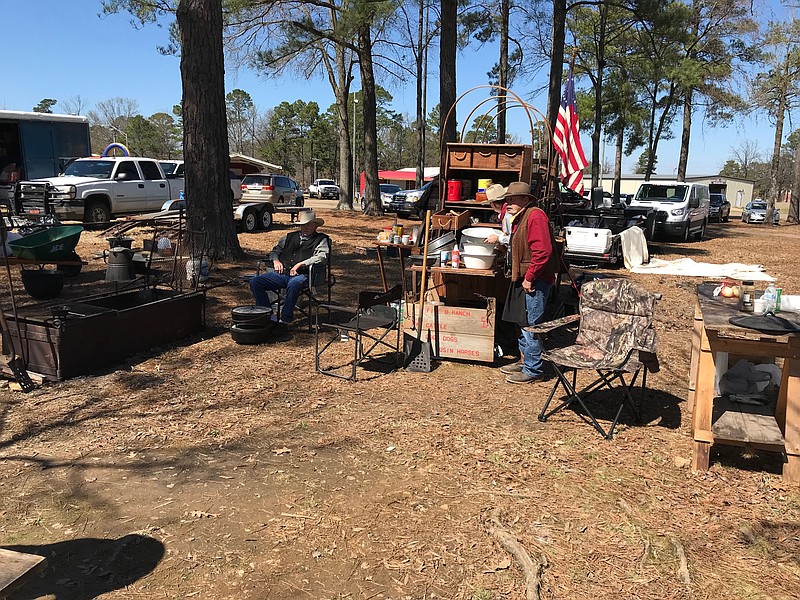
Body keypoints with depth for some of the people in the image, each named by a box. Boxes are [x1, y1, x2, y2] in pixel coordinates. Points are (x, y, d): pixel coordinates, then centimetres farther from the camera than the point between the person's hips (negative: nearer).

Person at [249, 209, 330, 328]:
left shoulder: (321, 239, 11)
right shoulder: (289, 237, 28)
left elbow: (322, 258, -6)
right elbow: (274, 251, 33)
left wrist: (301, 264, -14)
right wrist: (276, 260, 9)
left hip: (302, 275, -5)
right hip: (281, 273, 5)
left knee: (293, 284, -41)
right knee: (255, 282, -15)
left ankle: (284, 321, -32)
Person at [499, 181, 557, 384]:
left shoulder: (535, 216, -16)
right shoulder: (519, 219, 18)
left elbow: (542, 251, -24)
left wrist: (529, 278, -21)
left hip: (535, 281, -11)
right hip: (523, 279, 11)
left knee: (530, 325, -6)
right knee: (522, 322, 17)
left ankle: (533, 369, 2)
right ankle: (525, 361, 30)